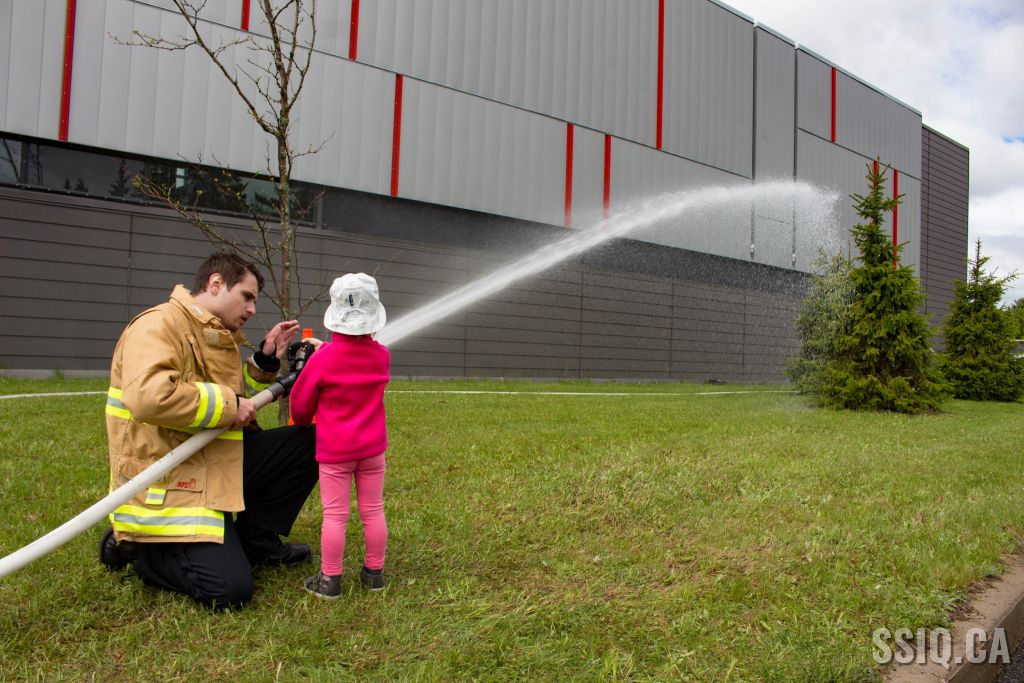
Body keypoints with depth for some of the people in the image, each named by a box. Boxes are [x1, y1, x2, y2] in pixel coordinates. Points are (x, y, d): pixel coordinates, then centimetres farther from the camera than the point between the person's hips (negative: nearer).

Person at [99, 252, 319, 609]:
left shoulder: (217, 335, 15)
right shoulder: (160, 325, -15)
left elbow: (237, 395, 22)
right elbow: (150, 397, -33)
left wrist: (265, 362, 8)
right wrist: (229, 405, -23)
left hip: (219, 466, 9)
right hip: (165, 487, -9)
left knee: (309, 441, 1)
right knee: (229, 589, -18)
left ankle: (254, 538, 9)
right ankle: (142, 548, 7)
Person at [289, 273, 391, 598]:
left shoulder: (322, 359, -13)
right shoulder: (381, 355, -2)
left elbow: (300, 404, -1)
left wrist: (302, 422, 21)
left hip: (334, 450, -3)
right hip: (372, 447, 4)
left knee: (335, 514, 2)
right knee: (373, 510, 10)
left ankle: (329, 579, 10)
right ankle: (374, 572, 21)